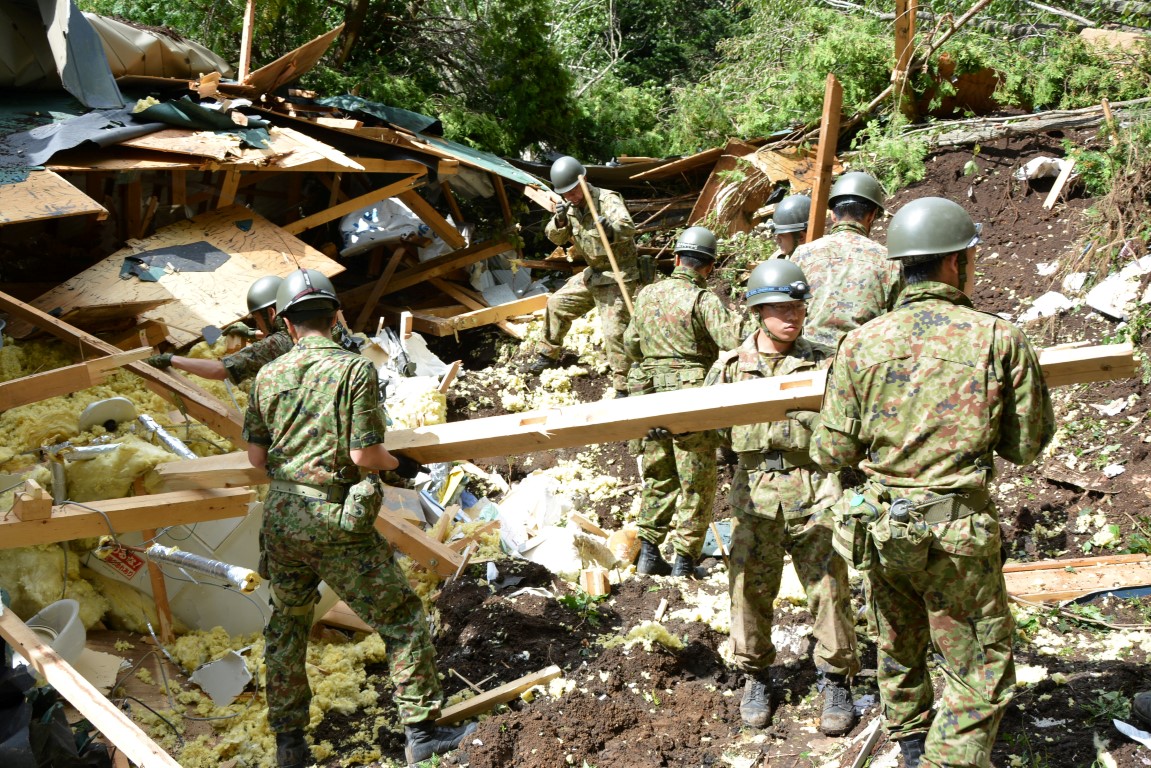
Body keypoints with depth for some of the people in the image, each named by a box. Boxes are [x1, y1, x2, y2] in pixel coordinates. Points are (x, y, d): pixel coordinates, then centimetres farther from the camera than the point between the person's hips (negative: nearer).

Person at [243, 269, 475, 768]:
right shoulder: (355, 369, -10)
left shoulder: (267, 376, 5)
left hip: (281, 516, 6)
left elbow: (256, 456, 8)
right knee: (402, 619, 6)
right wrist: (398, 464, 4)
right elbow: (363, 453, -15)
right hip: (335, 522, -5)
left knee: (286, 625, 20)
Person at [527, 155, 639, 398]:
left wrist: (611, 229, -55)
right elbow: (555, 237, -2)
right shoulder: (568, 206, 4)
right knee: (556, 304, 16)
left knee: (613, 330, -17)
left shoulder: (607, 199, -19)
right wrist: (560, 221, -23)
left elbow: (628, 228, -33)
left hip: (618, 276, -8)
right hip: (592, 274, 8)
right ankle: (548, 355, 34)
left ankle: (623, 387, -11)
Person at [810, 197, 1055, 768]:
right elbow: (1027, 446, -2)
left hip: (881, 524, 4)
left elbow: (831, 453, -4)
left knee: (899, 645, 25)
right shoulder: (1000, 340, -10)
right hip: (958, 532, -4)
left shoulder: (861, 344, -5)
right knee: (982, 670, 9)